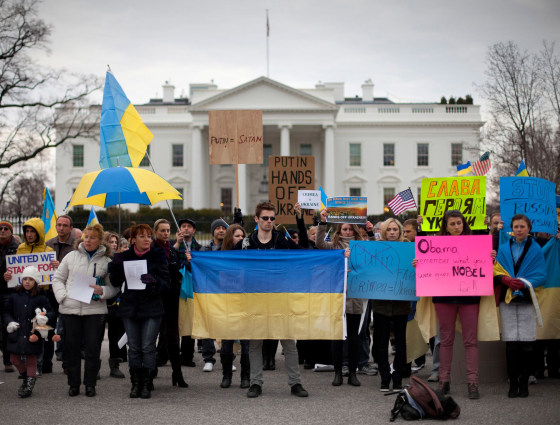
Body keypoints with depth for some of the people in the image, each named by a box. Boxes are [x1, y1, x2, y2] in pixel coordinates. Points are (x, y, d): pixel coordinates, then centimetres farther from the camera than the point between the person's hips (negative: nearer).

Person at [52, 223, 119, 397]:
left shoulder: (107, 261, 4)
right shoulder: (71, 256, 9)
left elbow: (114, 287, 5)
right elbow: (58, 278, 13)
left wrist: (102, 291, -15)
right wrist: (62, 296, -2)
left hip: (94, 309, -2)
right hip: (70, 309, 2)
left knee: (93, 348, -1)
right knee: (71, 347, 5)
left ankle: (90, 384, 11)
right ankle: (73, 384, 16)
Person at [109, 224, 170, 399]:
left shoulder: (158, 255, 0)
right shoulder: (124, 256, 5)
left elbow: (166, 281, -4)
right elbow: (116, 282, 4)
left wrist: (153, 281, -24)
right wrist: (115, 266, -13)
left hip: (152, 308, -2)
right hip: (130, 307, 2)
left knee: (148, 347, -4)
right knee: (134, 347, 4)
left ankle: (147, 384, 3)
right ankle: (135, 383, 11)